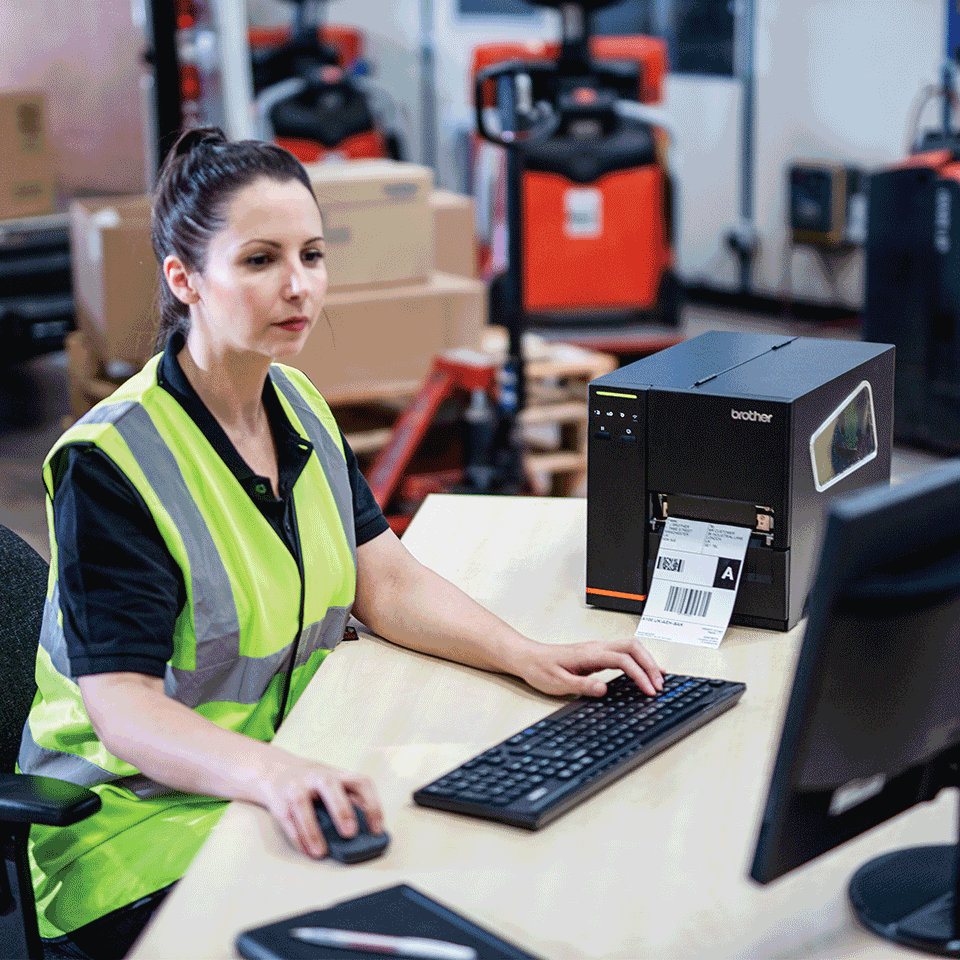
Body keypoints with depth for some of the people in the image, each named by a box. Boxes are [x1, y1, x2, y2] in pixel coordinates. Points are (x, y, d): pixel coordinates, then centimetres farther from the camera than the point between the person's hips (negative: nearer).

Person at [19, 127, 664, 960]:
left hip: (297, 774, 7)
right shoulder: (111, 463, -19)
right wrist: (271, 775, -43)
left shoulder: (299, 406, 6)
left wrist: (528, 657, -9)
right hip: (141, 820, -7)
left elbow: (387, 581, 7)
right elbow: (123, 707, -25)